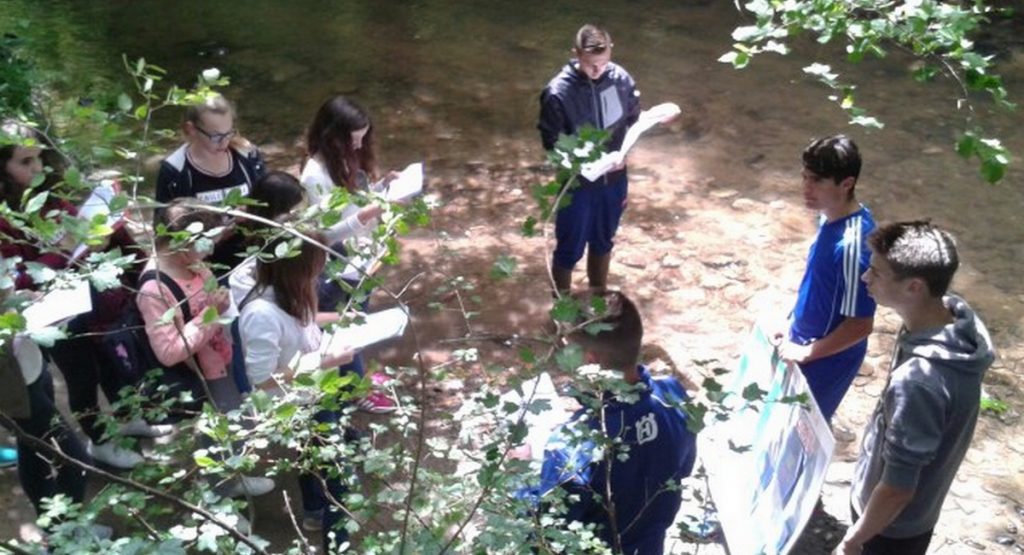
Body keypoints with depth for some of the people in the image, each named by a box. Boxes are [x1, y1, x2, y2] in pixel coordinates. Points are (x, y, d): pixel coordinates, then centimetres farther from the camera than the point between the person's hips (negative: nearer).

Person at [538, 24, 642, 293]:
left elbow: (634, 121, 3)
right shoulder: (558, 92, -22)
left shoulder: (621, 79, -10)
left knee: (603, 242, 23)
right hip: (577, 183, -4)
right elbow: (551, 141, -15)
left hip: (614, 180, 4)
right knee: (569, 249, 12)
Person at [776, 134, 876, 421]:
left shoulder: (851, 244, -34)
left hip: (827, 359, -8)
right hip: (809, 342, 8)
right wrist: (792, 321, 14)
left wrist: (805, 353, -20)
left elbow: (860, 325, -28)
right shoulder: (835, 217, -5)